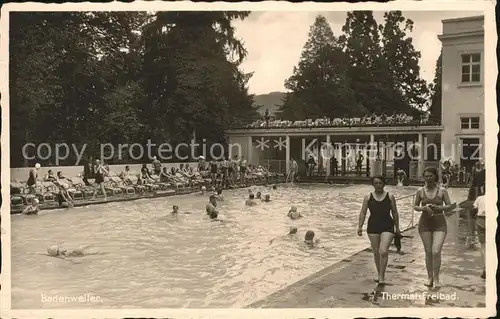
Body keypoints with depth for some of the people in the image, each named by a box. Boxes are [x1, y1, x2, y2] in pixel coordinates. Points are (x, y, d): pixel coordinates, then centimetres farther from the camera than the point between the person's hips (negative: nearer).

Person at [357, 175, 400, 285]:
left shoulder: (390, 196, 3)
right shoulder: (368, 197, 4)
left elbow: (395, 213, 8)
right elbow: (363, 213, 3)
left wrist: (397, 227, 8)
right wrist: (360, 226, -7)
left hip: (387, 227, -2)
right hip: (373, 227, 2)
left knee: (383, 251, -15)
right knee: (376, 253, 10)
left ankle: (382, 277, -6)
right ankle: (380, 275, 28)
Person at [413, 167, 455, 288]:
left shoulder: (442, 190, -3)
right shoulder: (420, 191, 1)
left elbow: (450, 206, 1)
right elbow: (415, 206, 8)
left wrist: (439, 207, -17)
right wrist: (423, 208, -13)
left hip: (439, 224, -2)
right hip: (425, 223, 2)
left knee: (436, 251, -11)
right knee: (428, 252, 7)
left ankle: (436, 278, 5)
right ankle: (430, 278, 21)